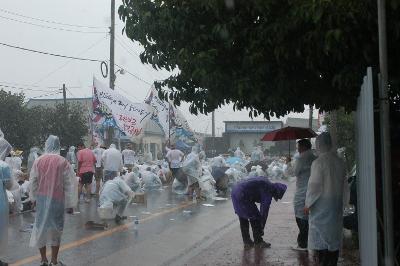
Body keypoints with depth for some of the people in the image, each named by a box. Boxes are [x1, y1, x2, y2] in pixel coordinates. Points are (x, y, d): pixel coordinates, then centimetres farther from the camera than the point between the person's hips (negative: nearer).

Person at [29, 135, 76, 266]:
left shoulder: (38, 161, -3)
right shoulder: (63, 162, -10)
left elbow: (33, 182, 5)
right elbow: (69, 184, -7)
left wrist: (34, 198, 18)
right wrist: (70, 203, 1)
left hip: (42, 198, 2)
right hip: (57, 199, -2)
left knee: (41, 227, 12)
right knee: (56, 228, 7)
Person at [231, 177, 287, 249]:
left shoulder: (267, 183, 18)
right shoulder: (268, 192, -7)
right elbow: (264, 211, -4)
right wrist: (262, 228, 5)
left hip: (234, 191, 10)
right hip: (242, 195, -10)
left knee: (243, 218, 19)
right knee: (255, 218, 2)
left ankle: (247, 241, 27)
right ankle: (258, 242, 11)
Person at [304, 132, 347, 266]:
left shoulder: (318, 162, -15)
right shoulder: (340, 161, 5)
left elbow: (314, 185, -15)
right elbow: (344, 184, 11)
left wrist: (308, 204, -7)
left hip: (321, 205, -7)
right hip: (337, 204, 7)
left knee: (321, 237, 0)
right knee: (334, 236, 13)